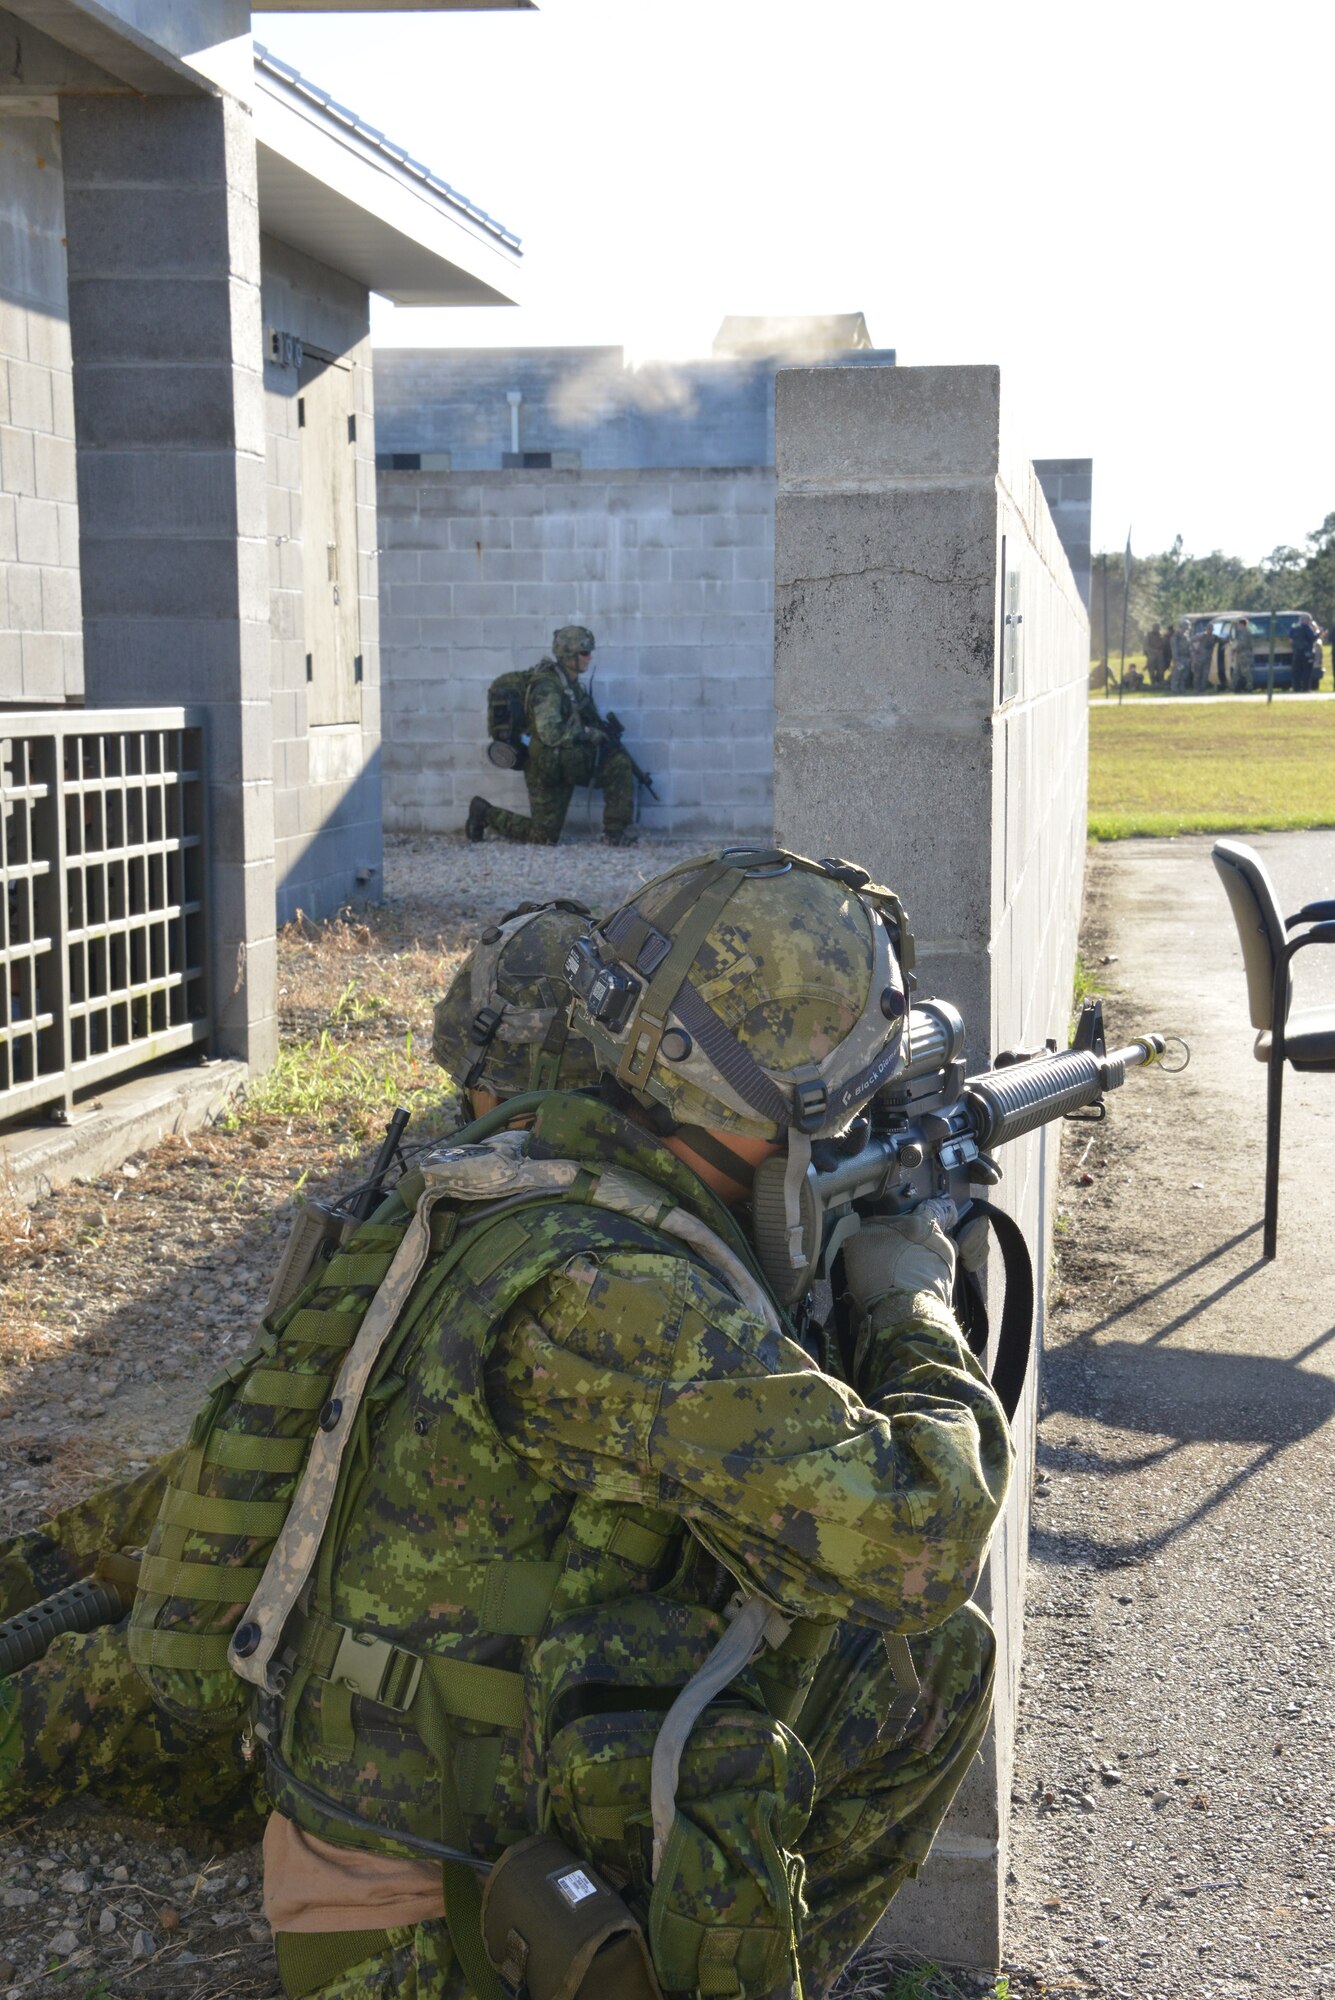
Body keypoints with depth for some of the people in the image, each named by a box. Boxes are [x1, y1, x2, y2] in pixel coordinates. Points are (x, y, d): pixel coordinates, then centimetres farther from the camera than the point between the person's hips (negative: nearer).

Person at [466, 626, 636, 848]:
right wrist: (588, 733, -23)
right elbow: (551, 733, -33)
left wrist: (602, 729, 1)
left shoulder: (569, 681, 5)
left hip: (571, 761, 8)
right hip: (548, 770, -8)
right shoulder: (547, 687, -23)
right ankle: (485, 813, 19)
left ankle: (616, 831, -3)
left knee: (619, 764, -10)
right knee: (544, 837, 1)